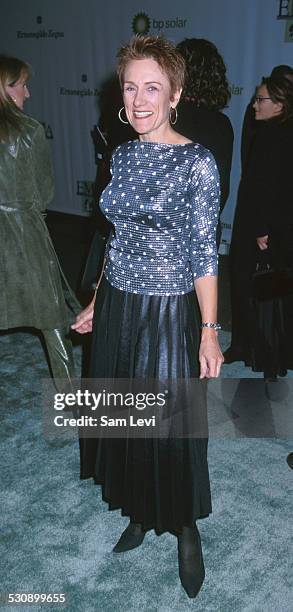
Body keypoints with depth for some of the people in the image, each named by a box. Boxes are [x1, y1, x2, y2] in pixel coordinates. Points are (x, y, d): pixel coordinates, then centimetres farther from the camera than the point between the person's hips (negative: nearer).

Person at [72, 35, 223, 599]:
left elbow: (204, 254, -11)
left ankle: (185, 529, 34)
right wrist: (97, 303, 16)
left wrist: (209, 331, -13)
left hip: (170, 313, -6)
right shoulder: (122, 155, 6)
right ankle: (140, 512, 42)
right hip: (118, 308, 6)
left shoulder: (197, 163, -12)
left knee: (172, 426, 8)